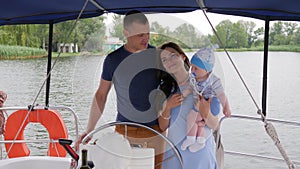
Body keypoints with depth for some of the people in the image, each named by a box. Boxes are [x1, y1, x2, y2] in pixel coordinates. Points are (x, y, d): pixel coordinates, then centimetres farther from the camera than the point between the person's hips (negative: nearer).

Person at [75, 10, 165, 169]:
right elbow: (101, 94, 5)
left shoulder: (158, 56, 2)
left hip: (156, 132, 2)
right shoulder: (113, 59, -1)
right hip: (125, 132, -1)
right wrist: (89, 130, 2)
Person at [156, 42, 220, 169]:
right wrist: (167, 107, -15)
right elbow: (163, 127, 1)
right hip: (175, 150, 2)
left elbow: (214, 126, -6)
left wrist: (206, 114, -26)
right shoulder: (164, 89, 0)